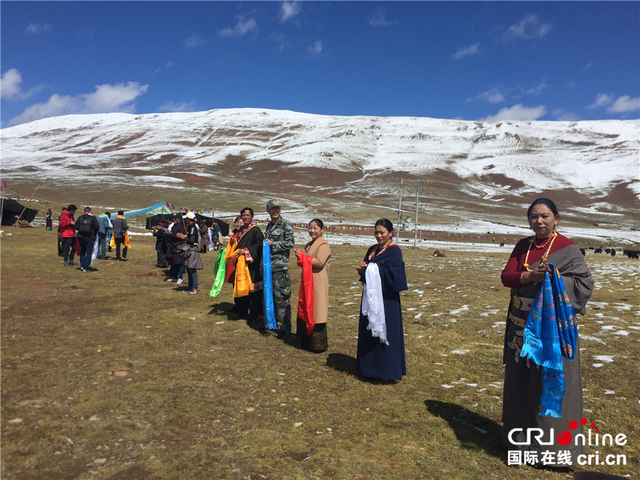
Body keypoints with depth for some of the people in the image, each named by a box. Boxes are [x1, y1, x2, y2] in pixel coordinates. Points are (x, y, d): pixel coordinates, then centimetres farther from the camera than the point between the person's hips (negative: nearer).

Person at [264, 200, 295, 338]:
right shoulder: (269, 226, 18)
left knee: (281, 296, -8)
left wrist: (272, 243, -13)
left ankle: (285, 327, -2)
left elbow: (290, 243, -13)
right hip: (268, 265, 8)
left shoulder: (286, 225, -5)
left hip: (280, 266, -8)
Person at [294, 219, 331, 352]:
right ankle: (307, 341, 23)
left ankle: (318, 344, 7)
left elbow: (319, 263, -21)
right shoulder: (309, 245, 17)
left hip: (318, 283, -9)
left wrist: (302, 256, -15)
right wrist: (300, 257, 0)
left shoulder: (323, 244, -10)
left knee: (316, 312, -3)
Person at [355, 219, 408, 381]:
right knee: (369, 332, 12)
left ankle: (387, 370, 11)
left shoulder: (394, 252, -10)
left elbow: (393, 275, -20)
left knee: (384, 333, -1)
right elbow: (366, 268, 16)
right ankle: (371, 367, 25)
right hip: (370, 297, 8)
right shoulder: (373, 250, 12)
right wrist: (363, 270, -7)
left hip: (386, 299, -7)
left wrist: (371, 269, -18)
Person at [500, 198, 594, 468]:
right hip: (522, 326, 5)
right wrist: (529, 276, -21)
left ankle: (554, 445, 18)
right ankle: (523, 434, 33)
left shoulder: (567, 248, -7)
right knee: (520, 381, 14)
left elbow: (585, 284, -11)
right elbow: (506, 276, -2)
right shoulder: (523, 246, 7)